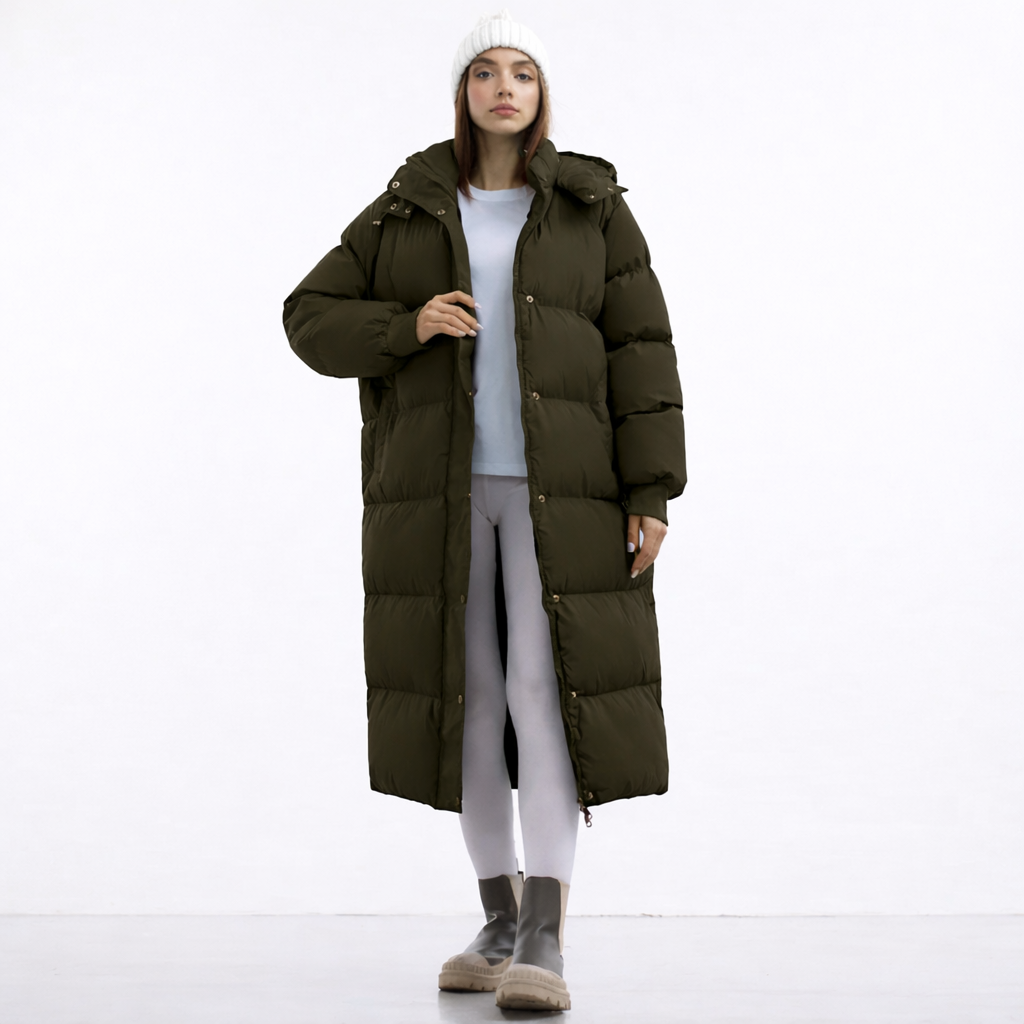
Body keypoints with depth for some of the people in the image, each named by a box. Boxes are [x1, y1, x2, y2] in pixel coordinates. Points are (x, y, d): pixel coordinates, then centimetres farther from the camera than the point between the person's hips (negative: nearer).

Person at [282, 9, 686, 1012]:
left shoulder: (592, 212, 5)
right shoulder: (405, 214, 9)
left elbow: (641, 354, 0)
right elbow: (312, 320, 8)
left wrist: (650, 493, -8)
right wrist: (407, 326, -12)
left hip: (558, 487, -2)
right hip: (441, 493, 2)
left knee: (546, 688, -14)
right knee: (470, 696, 4)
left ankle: (544, 944, -17)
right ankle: (500, 923, 16)